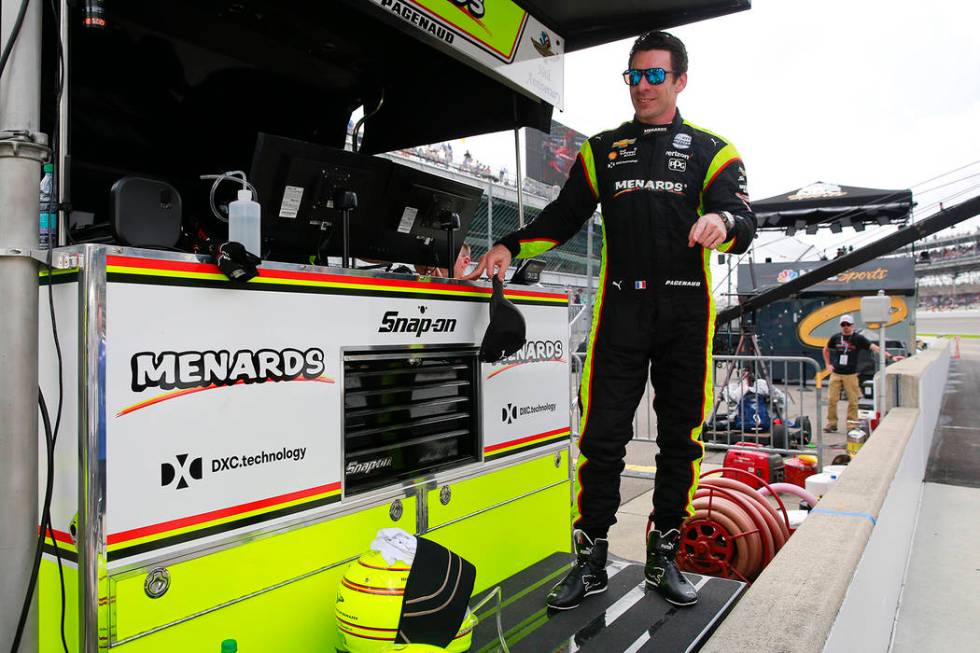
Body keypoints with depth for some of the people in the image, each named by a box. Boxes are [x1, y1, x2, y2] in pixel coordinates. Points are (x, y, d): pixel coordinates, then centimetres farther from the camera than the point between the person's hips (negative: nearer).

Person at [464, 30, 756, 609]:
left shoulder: (711, 150, 9)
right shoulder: (603, 150, 16)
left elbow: (743, 224, -3)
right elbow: (564, 216, 16)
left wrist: (723, 221, -27)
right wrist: (512, 248, 2)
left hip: (687, 310, 0)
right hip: (619, 307, 1)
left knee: (681, 438, 7)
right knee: (602, 435, -3)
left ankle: (664, 557, 22)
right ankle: (591, 561, 10)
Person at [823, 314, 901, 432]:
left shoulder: (858, 338, -3)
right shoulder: (836, 337, 4)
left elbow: (874, 347, -12)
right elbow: (826, 349, 21)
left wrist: (890, 356, -23)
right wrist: (828, 364, 13)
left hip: (851, 375, -2)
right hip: (836, 374, 2)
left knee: (853, 401, 0)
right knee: (831, 399, 1)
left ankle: (851, 424, 12)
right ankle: (831, 423, 13)